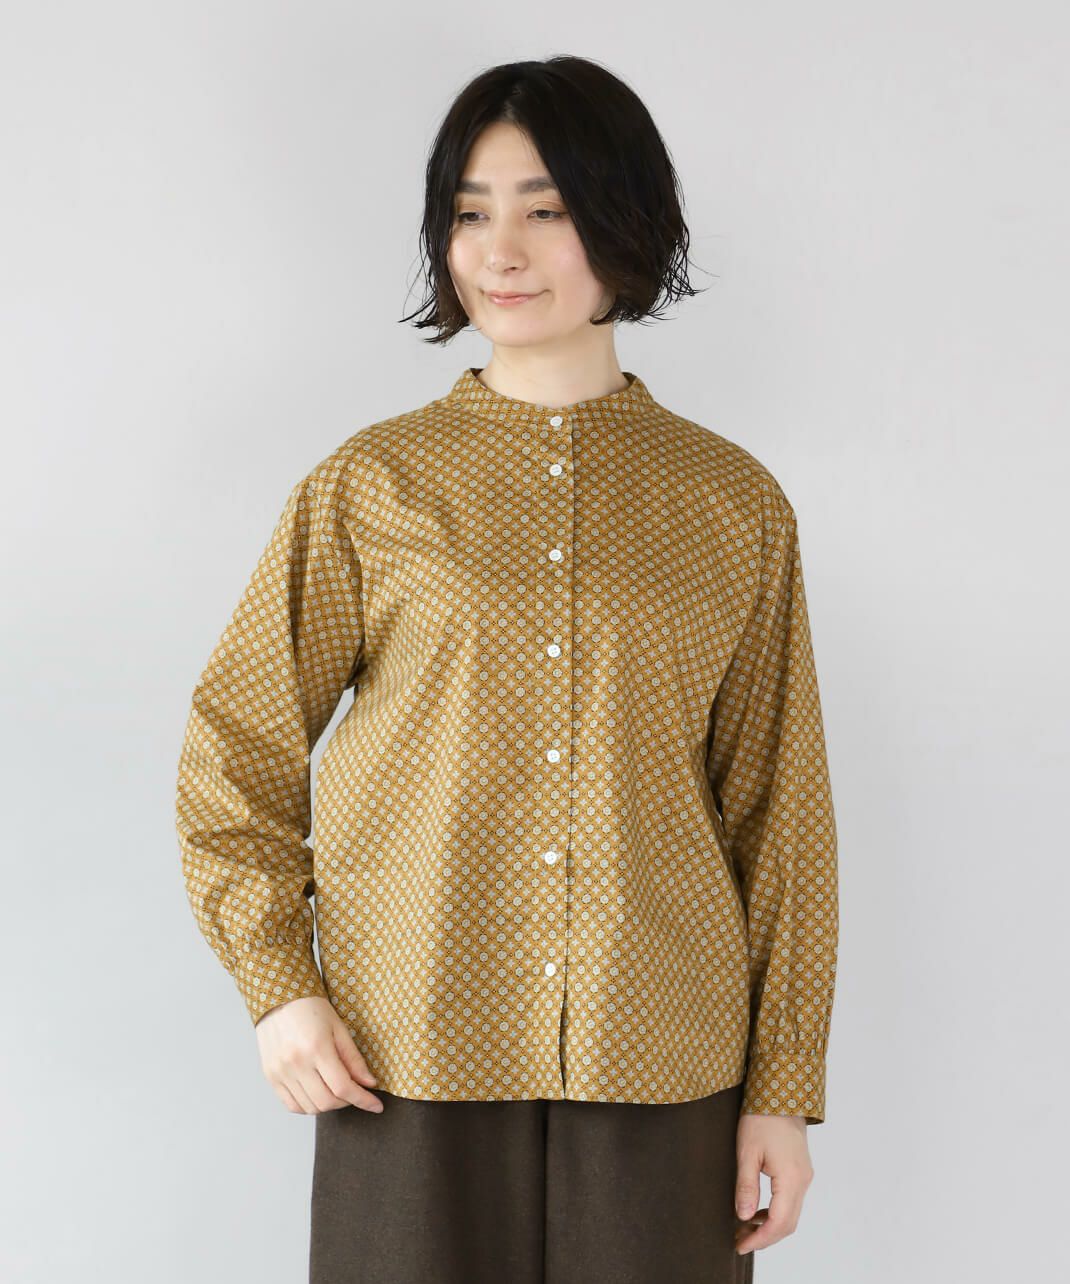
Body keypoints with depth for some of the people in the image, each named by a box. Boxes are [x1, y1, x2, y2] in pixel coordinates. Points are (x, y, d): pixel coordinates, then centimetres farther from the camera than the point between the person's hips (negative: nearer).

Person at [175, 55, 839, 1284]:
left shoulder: (736, 506, 4)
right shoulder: (367, 487, 2)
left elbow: (780, 813, 5)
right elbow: (233, 754, 7)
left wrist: (784, 1088, 3)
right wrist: (277, 985, -4)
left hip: (660, 1070, 1)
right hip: (410, 1065, 0)